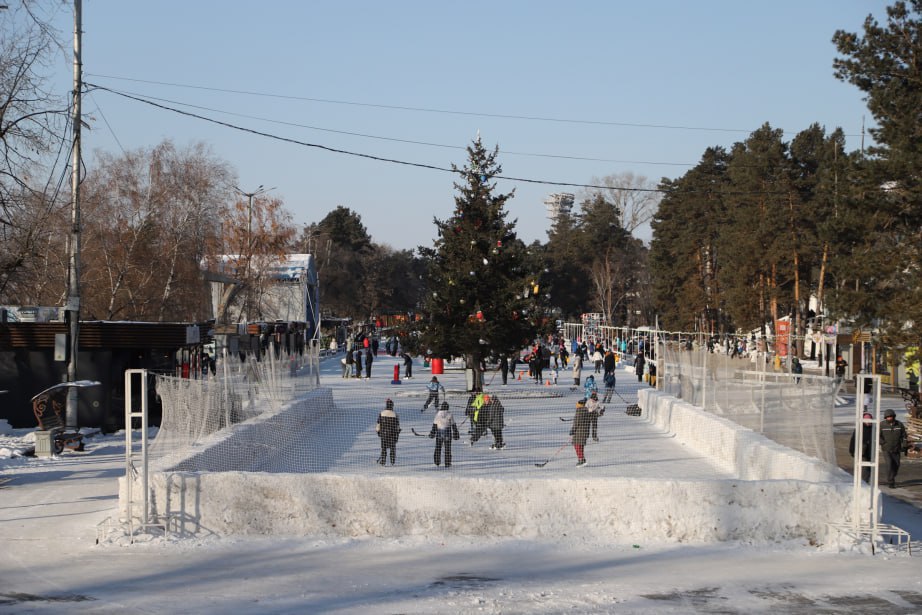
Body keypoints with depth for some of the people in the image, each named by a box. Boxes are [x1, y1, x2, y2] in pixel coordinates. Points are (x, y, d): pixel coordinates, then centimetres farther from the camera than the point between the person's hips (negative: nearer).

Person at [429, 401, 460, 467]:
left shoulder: (438, 414, -4)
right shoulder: (449, 414, -6)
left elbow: (434, 424, 1)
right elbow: (453, 425, -2)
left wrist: (433, 432, 11)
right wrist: (455, 433, 6)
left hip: (439, 432, 1)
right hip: (447, 432, -1)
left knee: (438, 447, 15)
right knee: (447, 448, 4)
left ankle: (437, 461, 18)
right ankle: (447, 463, 4)